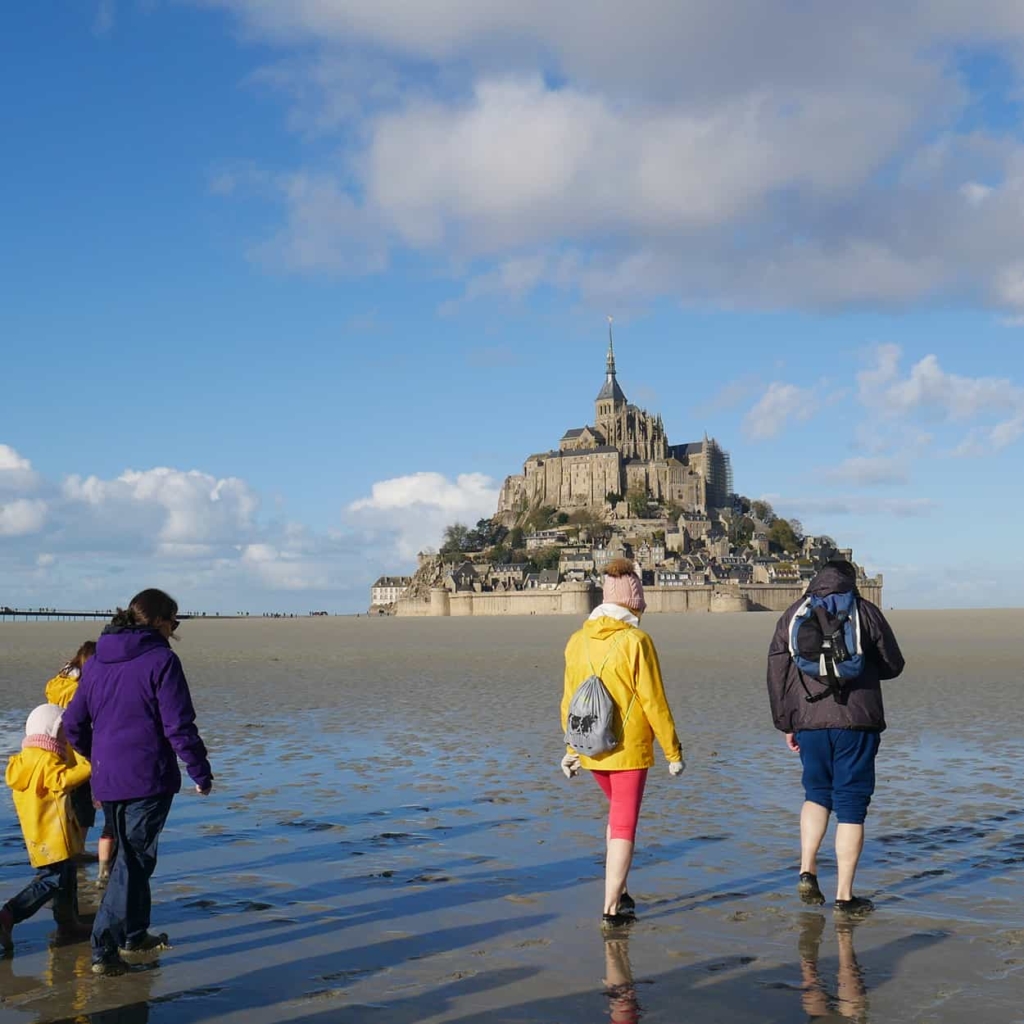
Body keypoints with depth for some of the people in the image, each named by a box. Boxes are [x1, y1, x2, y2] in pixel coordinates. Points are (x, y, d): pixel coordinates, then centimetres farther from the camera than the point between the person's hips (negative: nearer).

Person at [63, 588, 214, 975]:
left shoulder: (96, 662, 10)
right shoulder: (161, 660, -11)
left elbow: (73, 724, 13)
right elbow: (179, 727, -14)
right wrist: (201, 773, -5)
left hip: (107, 780, 7)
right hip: (148, 777, -7)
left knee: (131, 854, 21)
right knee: (136, 859, 0)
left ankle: (135, 935, 33)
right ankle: (105, 950, -4)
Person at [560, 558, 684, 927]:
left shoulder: (577, 640, 1)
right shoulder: (636, 641, -15)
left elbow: (569, 700, 7)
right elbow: (654, 702, -13)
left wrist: (572, 748, 17)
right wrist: (673, 751, -5)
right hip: (630, 749, -5)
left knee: (618, 811, 25)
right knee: (624, 824, 4)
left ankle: (619, 891, 26)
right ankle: (613, 907, 6)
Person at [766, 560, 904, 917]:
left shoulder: (792, 614, 9)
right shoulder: (865, 611, 1)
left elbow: (776, 673, 8)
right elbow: (893, 665, 7)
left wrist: (785, 724, 14)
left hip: (809, 722, 3)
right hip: (856, 721, -3)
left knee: (817, 793, 21)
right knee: (851, 806, 2)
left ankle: (807, 871, 7)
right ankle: (845, 896, 4)